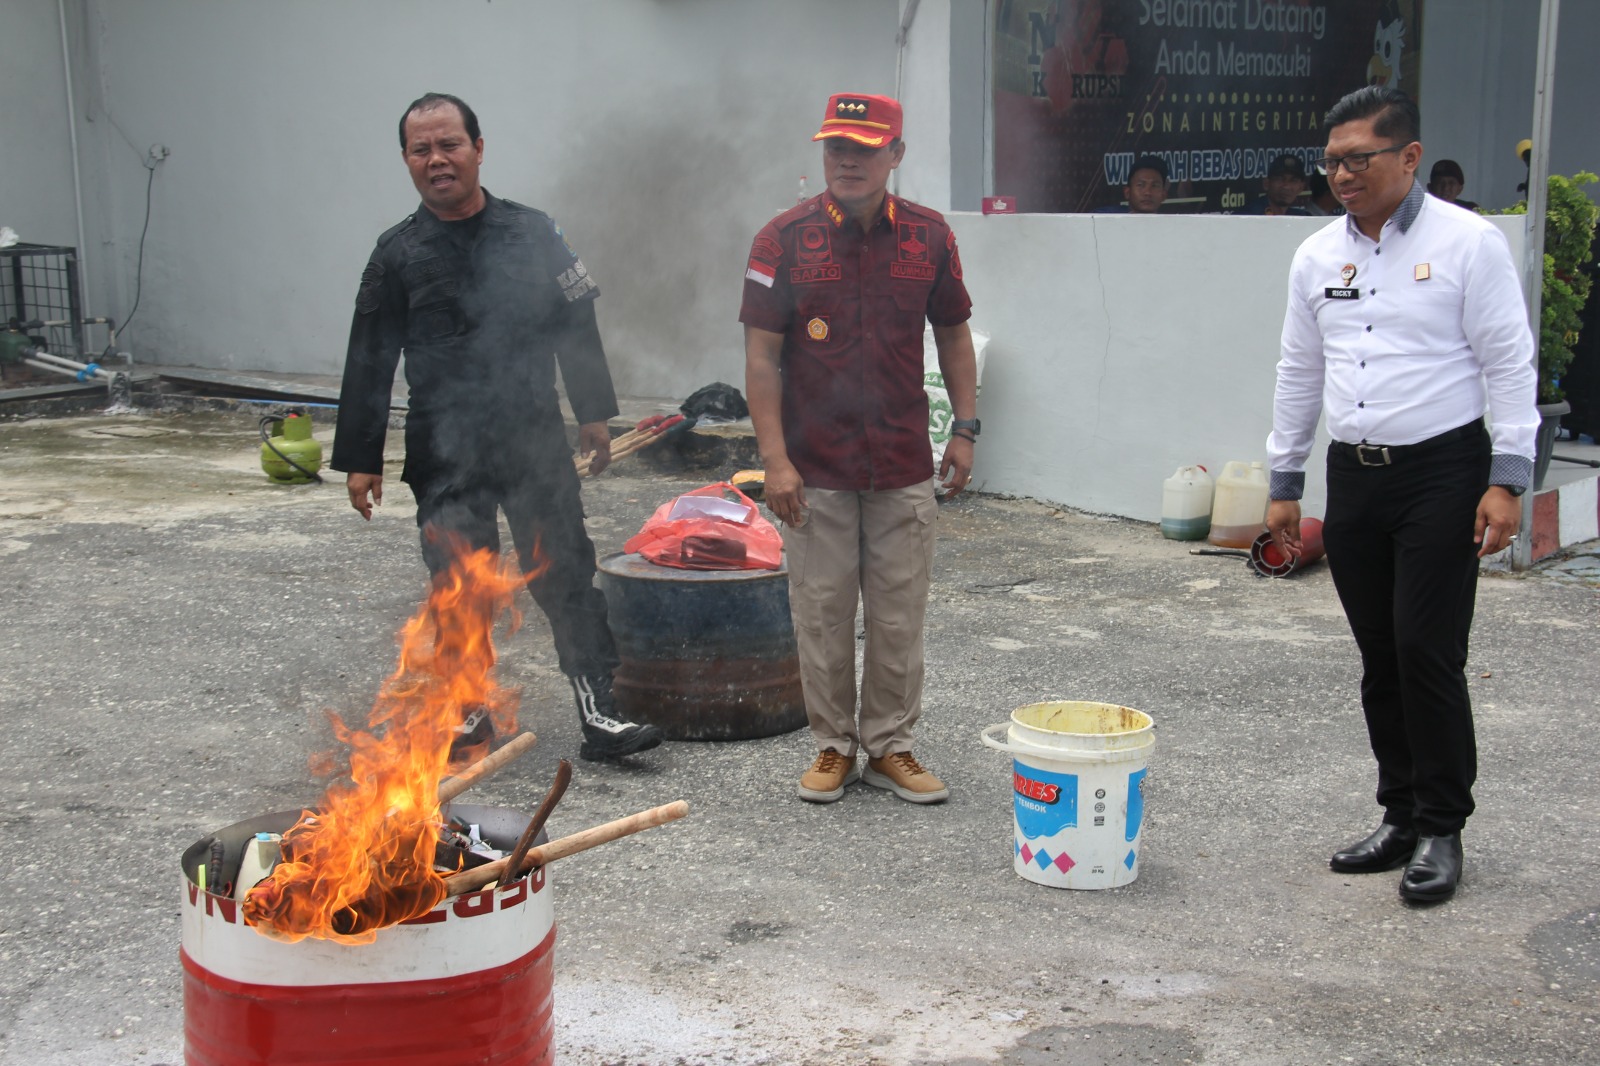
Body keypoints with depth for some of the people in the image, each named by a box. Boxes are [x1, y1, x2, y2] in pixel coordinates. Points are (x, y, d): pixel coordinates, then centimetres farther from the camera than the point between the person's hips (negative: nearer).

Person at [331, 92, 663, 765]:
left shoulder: (532, 235, 3)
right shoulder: (399, 254, 2)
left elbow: (576, 330, 10)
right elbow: (369, 362, 4)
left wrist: (594, 415, 10)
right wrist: (361, 458, 3)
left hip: (536, 444, 0)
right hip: (445, 455, 0)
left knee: (565, 576, -1)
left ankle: (601, 714, 3)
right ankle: (468, 720, 22)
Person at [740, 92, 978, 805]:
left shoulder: (929, 236, 3)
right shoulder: (785, 238, -4)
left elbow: (954, 335, 13)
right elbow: (761, 354, -5)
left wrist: (965, 428, 6)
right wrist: (775, 459, -11)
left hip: (904, 467, 2)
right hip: (815, 469, -2)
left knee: (900, 614, 7)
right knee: (822, 614, 6)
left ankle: (890, 746, 20)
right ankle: (833, 744, 20)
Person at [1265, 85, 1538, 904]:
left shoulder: (1467, 243, -6)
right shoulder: (1317, 257, 9)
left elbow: (1509, 364, -7)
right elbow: (1299, 374, 15)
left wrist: (1507, 479, -13)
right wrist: (1284, 483, 14)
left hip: (1443, 473, -5)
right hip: (1353, 475, 5)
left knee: (1428, 653, -7)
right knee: (1380, 660, 9)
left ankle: (1441, 829, 6)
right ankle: (1401, 817, 20)